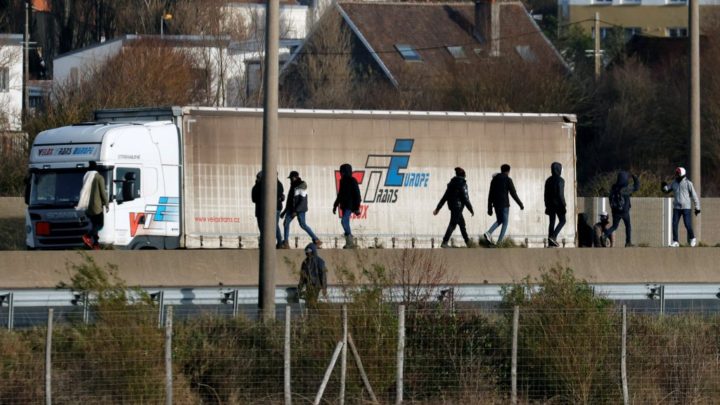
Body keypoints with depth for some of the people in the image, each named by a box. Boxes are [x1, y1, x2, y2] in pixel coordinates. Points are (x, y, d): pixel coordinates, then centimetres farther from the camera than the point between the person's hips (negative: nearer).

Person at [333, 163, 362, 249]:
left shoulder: (352, 181, -11)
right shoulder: (343, 181, 13)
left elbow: (357, 195, -13)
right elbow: (340, 194, 23)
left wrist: (357, 208, -17)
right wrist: (335, 205, 24)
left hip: (350, 206, -8)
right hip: (344, 206, 8)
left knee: (344, 221, -18)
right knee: (345, 223, 7)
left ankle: (350, 241, -11)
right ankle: (349, 242, 12)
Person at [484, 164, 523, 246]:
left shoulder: (494, 179, 11)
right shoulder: (508, 180, -6)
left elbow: (490, 195, 12)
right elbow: (513, 194, -6)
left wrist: (489, 208, 16)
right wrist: (521, 204, 4)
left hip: (496, 204, 6)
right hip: (504, 204, -6)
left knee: (499, 221, 21)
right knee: (505, 223, 3)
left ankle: (489, 233, -2)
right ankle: (499, 242, -4)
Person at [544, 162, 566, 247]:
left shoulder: (548, 180, 9)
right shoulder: (560, 180, -11)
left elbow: (546, 194, 12)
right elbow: (560, 194, -16)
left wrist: (547, 205, 18)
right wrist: (564, 205, -12)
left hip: (550, 204, 6)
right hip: (558, 204, -6)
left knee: (552, 222, 7)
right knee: (562, 221, 6)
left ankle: (550, 242, 4)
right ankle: (553, 236, -13)